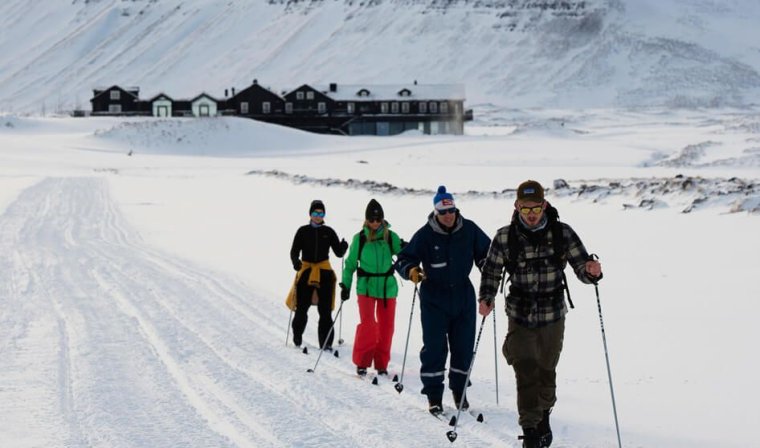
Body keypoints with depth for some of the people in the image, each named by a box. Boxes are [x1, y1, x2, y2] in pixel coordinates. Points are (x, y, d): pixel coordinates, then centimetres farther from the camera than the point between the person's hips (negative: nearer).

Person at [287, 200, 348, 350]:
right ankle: (297, 338, 25)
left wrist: (343, 247, -17)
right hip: (306, 271, 0)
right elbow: (294, 251, 0)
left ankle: (326, 343, -1)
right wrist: (296, 262, -20)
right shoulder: (303, 231, 4)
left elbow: (339, 253, 5)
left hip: (324, 273, 0)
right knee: (301, 308, 1)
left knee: (325, 310, -4)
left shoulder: (329, 232, 6)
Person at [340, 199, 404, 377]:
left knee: (386, 326, 4)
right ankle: (361, 362, 1)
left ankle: (381, 364, 17)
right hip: (366, 286, -1)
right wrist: (345, 285, 5)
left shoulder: (391, 237, 1)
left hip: (387, 287, 2)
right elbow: (351, 263, 9)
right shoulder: (359, 238, 1)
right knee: (368, 325, -13)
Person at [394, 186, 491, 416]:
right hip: (434, 299, -3)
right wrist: (411, 270, -29)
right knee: (434, 347, -4)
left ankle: (459, 390, 26)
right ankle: (433, 395, 6)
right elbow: (403, 259, -8)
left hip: (463, 296, 3)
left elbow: (485, 252, 10)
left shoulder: (469, 230, -4)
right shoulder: (425, 234, -11)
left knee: (464, 346, 9)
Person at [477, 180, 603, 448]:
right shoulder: (505, 237, -8)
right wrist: (486, 298, -12)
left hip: (553, 315, 1)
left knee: (546, 370, 16)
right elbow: (491, 270, 3)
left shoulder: (562, 233, -8)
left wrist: (592, 271, -29)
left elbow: (581, 268, -6)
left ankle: (543, 415, 41)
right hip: (520, 315, -1)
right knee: (526, 371, -12)